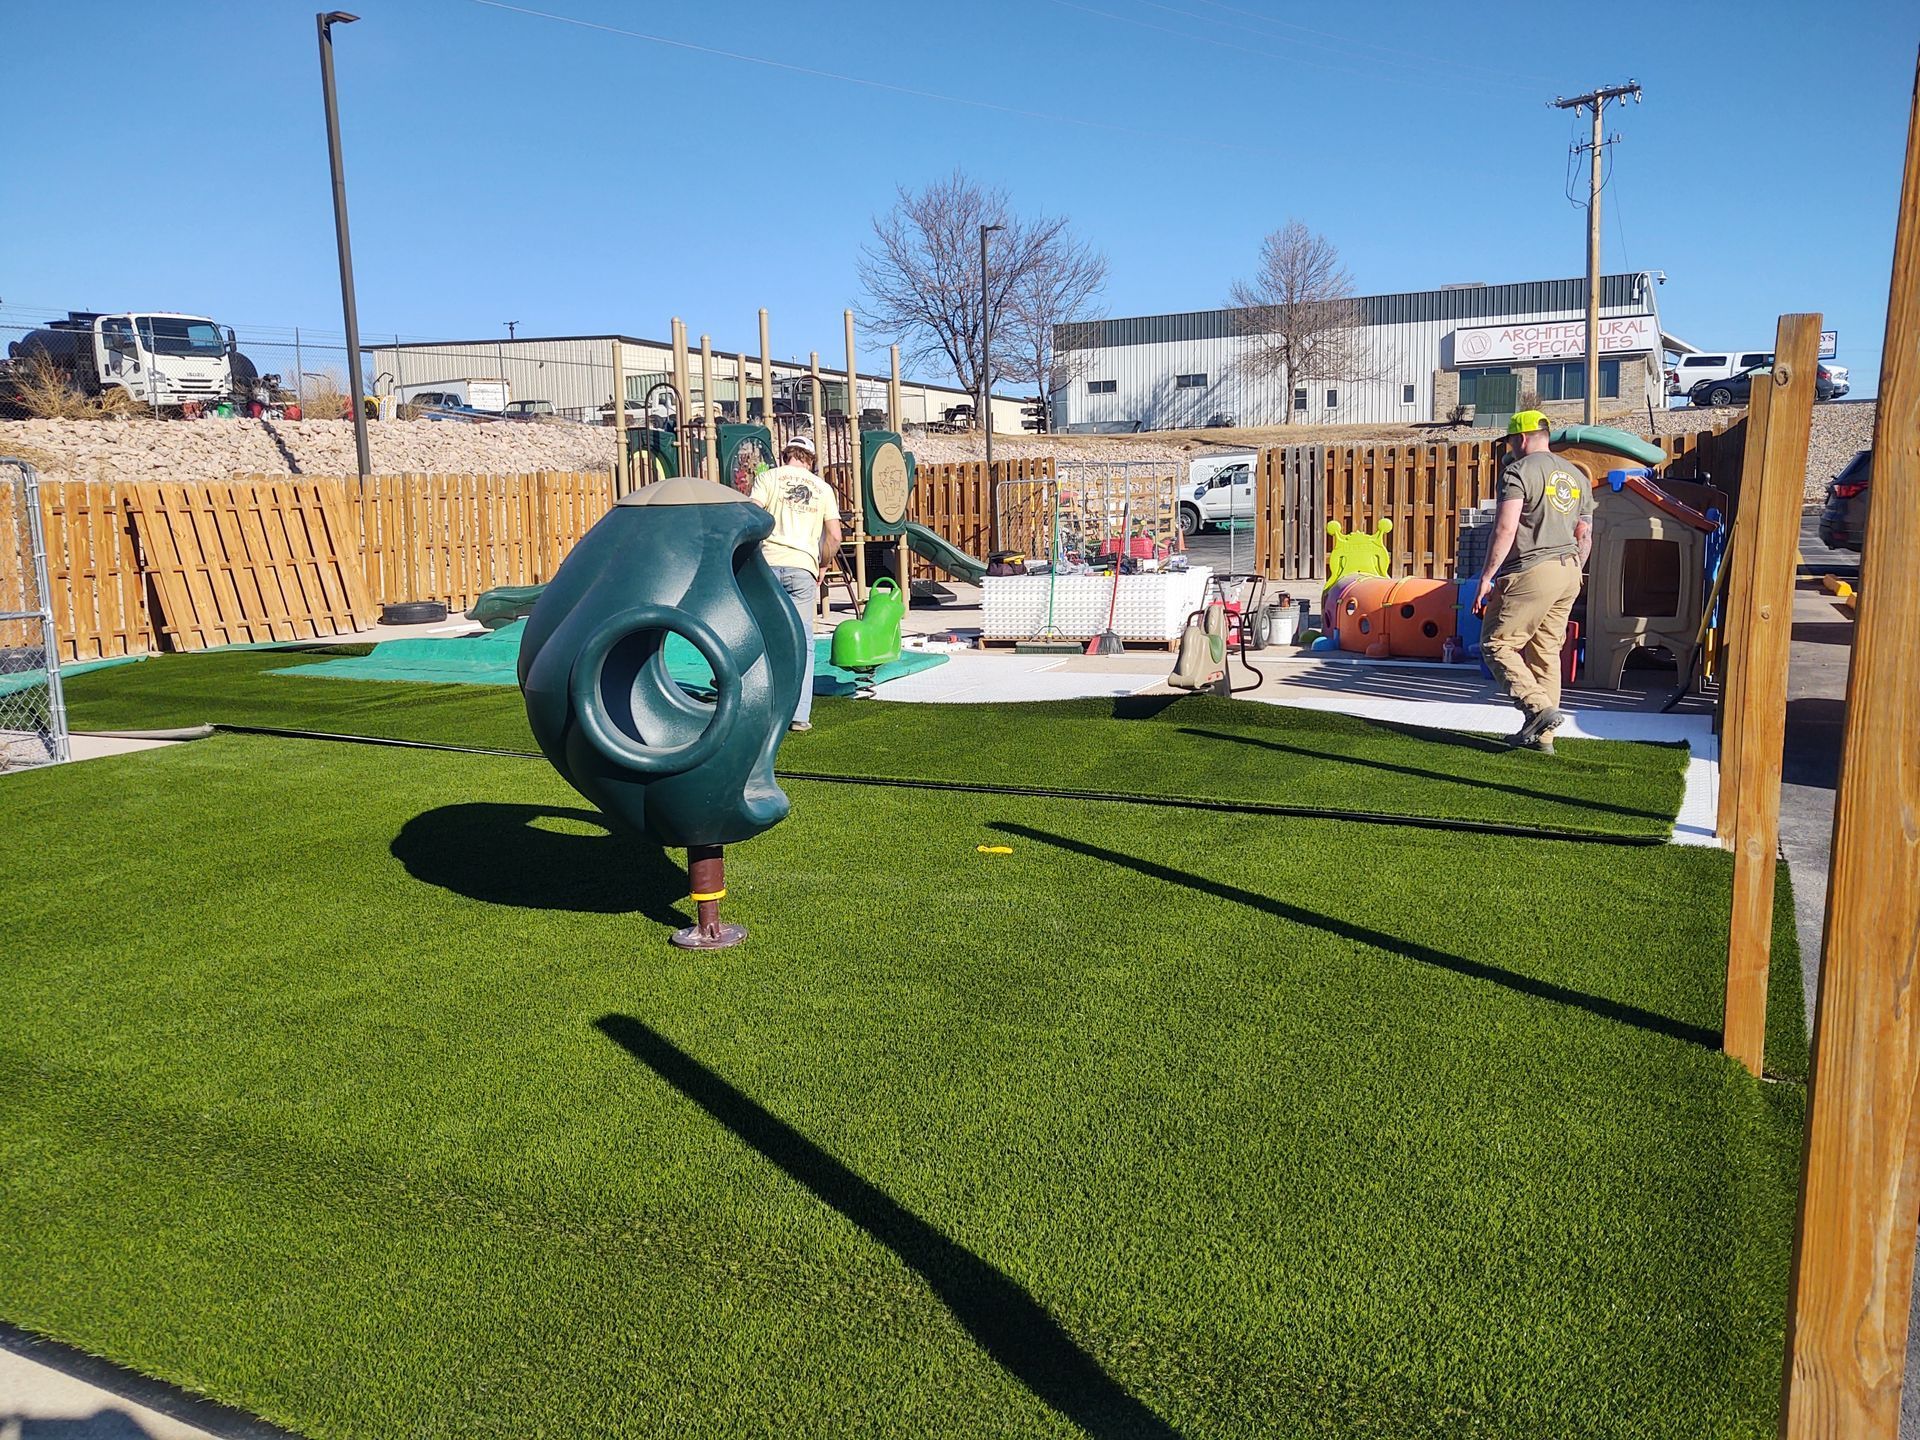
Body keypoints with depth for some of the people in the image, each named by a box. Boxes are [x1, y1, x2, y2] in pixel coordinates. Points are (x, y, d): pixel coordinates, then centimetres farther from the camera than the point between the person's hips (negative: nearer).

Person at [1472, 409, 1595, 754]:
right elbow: (1585, 537, 20)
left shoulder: (1519, 470, -6)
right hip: (1569, 574, 8)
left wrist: (1486, 577, -13)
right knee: (1546, 653, 11)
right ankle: (1541, 736, 13)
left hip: (1531, 572, -8)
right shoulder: (1577, 475, 19)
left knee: (1496, 645, -1)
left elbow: (1506, 529, -15)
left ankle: (1539, 708, -16)